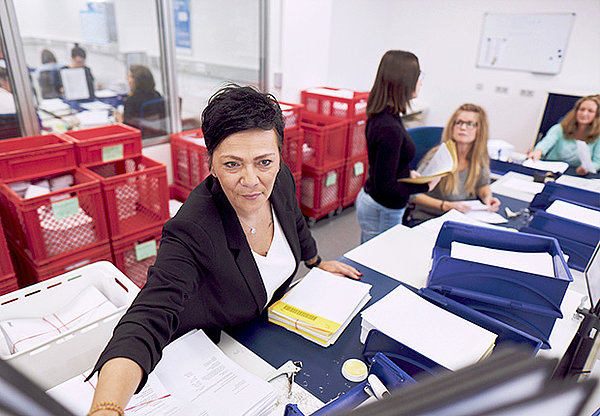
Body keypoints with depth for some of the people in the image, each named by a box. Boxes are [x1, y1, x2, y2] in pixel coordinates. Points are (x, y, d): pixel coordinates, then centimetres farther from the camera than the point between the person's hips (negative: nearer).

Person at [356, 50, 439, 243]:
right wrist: (425, 185, -14)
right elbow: (386, 187, -25)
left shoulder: (380, 115, 2)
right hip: (382, 212, -10)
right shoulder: (389, 128, -28)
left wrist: (408, 173, 9)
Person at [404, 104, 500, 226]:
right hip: (424, 219, -6)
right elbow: (413, 194, -19)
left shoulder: (481, 157, -2)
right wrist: (446, 205, -28)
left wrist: (487, 196, -4)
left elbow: (482, 184, 18)